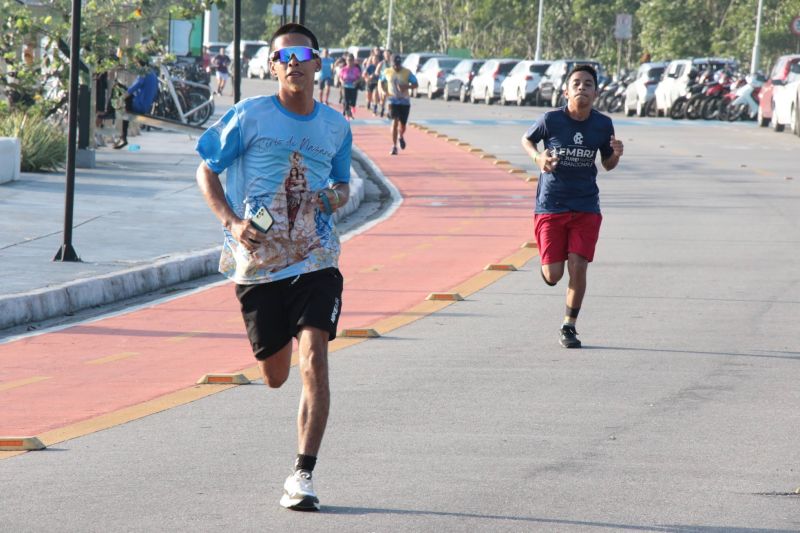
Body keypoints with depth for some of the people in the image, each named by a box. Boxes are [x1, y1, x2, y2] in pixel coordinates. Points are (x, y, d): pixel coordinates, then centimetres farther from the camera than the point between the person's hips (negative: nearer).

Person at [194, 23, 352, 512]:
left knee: (314, 362, -17)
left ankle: (303, 476, -14)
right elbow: (206, 172, 4)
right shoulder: (250, 116, -2)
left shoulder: (336, 126, 8)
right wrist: (232, 221, -12)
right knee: (275, 376, 10)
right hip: (258, 264, -1)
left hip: (316, 263, 1)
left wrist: (336, 196, -2)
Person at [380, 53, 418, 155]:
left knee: (402, 125, 5)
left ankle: (401, 137, 41)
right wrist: (385, 91, -1)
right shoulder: (387, 72, 1)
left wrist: (407, 86, -24)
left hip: (405, 102, 0)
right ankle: (394, 146, -9)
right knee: (395, 122, -15)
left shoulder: (407, 72, -5)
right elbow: (382, 82, 17)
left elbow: (415, 84, -4)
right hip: (393, 101, 0)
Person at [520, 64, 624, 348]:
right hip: (550, 205, -1)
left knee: (578, 267, -10)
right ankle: (547, 263, 34)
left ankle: (569, 326, 9)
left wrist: (616, 154, -12)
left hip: (586, 207, 1)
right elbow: (526, 139, 9)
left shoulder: (603, 125, -3)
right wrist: (538, 157, -11)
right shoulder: (551, 120, -10)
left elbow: (608, 164, 11)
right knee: (553, 275, -5)